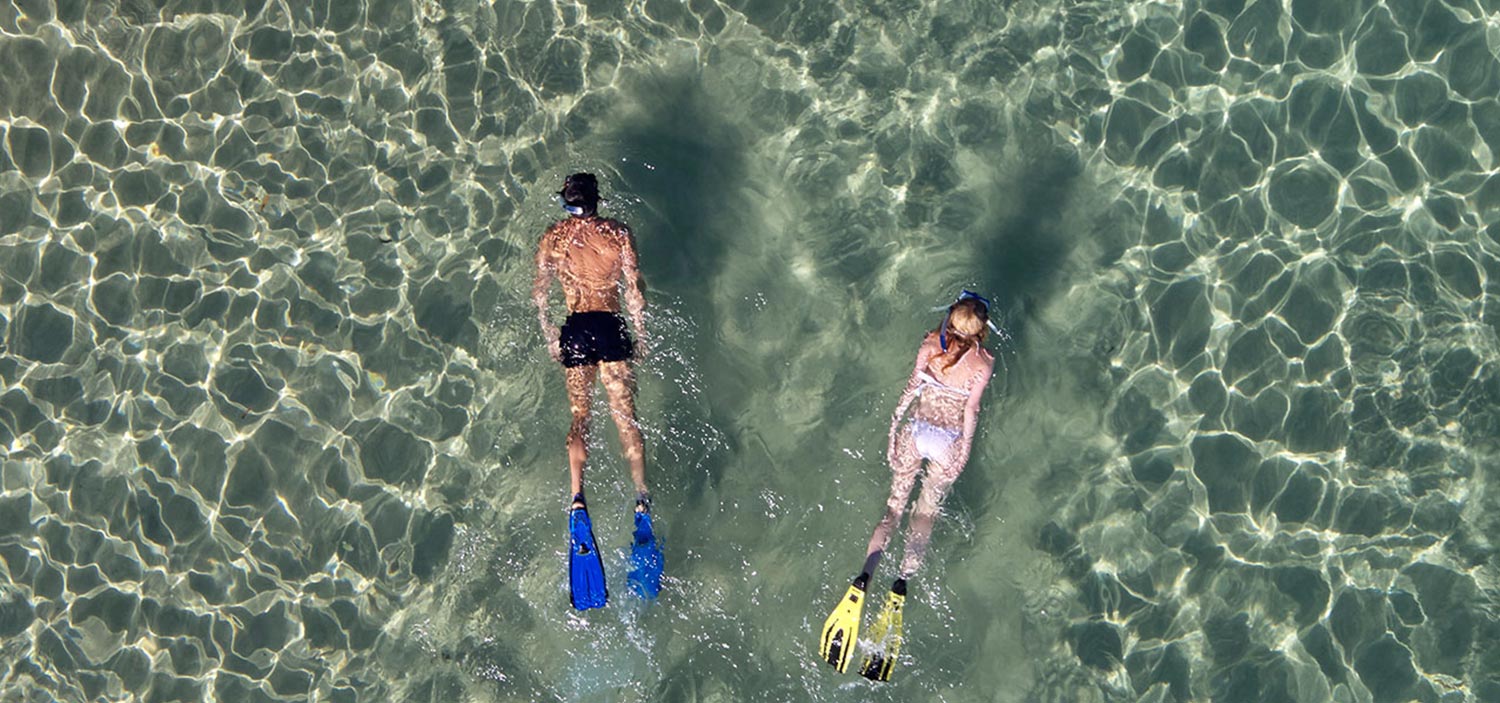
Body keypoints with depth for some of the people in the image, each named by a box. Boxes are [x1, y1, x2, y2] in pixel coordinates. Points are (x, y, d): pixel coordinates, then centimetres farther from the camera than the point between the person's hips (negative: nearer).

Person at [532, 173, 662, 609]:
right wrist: (641, 335, 9)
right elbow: (634, 291, 1)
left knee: (579, 415, 0)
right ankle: (641, 500, -14)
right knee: (625, 415, -1)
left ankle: (577, 498, -21)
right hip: (610, 327, -1)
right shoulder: (618, 233, 5)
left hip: (573, 329, 1)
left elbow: (540, 290, 5)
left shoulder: (553, 238, 10)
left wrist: (548, 335, 13)